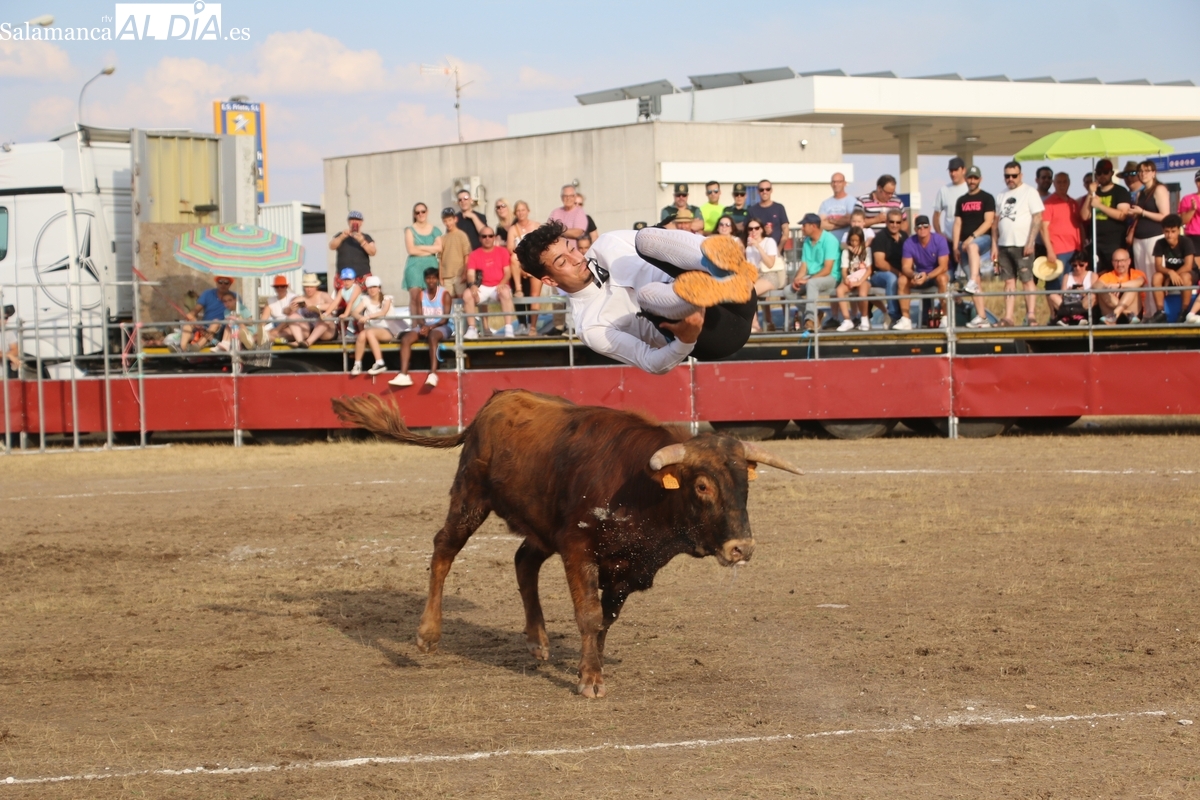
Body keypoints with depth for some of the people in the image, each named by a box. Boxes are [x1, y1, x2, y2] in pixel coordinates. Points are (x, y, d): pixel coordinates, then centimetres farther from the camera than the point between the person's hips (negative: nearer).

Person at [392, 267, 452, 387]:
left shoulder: (444, 294, -3)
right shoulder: (421, 295, 10)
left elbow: (445, 318, -9)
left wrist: (431, 327, -22)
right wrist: (423, 326, -18)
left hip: (441, 327, -5)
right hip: (425, 327, 5)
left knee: (432, 336, -40)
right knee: (405, 338, -22)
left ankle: (433, 374, -51)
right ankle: (403, 375, -33)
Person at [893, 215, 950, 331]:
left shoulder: (940, 240, -20)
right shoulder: (909, 243, -13)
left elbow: (943, 266, -24)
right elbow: (906, 267, -15)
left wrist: (927, 276, -40)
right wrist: (914, 275, -40)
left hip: (937, 273, -3)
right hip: (918, 274, 3)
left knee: (942, 278, -36)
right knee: (902, 280, -25)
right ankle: (906, 320, -24)